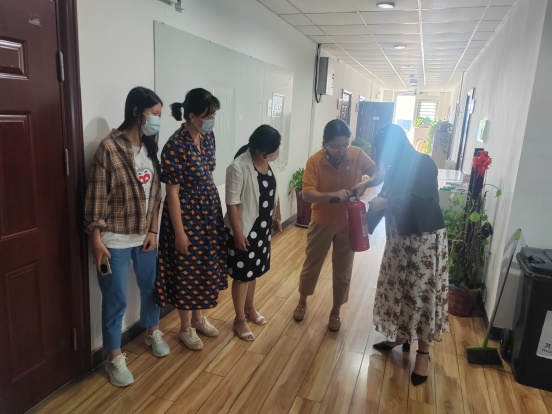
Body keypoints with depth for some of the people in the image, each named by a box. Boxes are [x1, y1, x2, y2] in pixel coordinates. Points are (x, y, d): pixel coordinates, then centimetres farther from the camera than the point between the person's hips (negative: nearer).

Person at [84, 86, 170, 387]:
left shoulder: (149, 147, 4)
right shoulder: (109, 147, -16)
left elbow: (156, 193, 7)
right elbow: (96, 197, -15)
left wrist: (153, 230, 3)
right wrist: (96, 240, -15)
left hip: (145, 235, 6)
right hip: (115, 239, -6)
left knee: (150, 286, 20)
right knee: (115, 299, 6)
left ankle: (152, 333, 44)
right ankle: (115, 358, 24)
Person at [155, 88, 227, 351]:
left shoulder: (208, 137, 1)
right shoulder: (175, 147, -22)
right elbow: (172, 193, -20)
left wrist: (215, 209, 16)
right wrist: (179, 232, -18)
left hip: (209, 212, 8)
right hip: (186, 216, -7)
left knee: (205, 267, 18)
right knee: (186, 272, 7)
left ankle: (198, 318, 37)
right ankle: (185, 328, 27)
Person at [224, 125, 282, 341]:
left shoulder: (268, 162, 1)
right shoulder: (238, 167, -23)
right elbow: (232, 203, -20)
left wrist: (277, 217, 18)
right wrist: (237, 233, -19)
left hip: (263, 227, 8)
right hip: (245, 229, -7)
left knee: (254, 270, 21)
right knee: (242, 275, 6)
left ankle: (249, 308, 41)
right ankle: (239, 320, 23)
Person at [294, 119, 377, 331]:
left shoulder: (357, 155, -12)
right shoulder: (314, 161, -16)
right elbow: (307, 195, -21)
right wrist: (333, 195, -37)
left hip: (348, 224, 1)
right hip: (322, 223, -1)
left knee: (342, 272, 11)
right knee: (311, 266, 14)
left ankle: (335, 312, 31)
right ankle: (302, 302, 38)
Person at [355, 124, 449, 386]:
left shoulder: (424, 164, -14)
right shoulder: (397, 168, 8)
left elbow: (418, 199, -25)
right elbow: (390, 200, 16)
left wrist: (385, 202, -20)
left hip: (425, 239, -7)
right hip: (399, 239, 8)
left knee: (422, 294, -1)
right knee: (398, 290, 14)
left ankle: (423, 353, 12)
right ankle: (400, 336, 32)